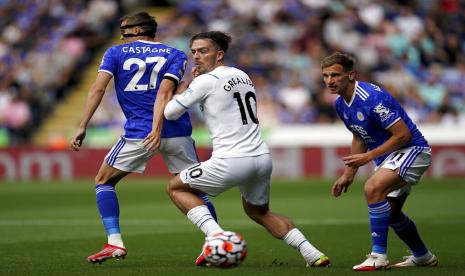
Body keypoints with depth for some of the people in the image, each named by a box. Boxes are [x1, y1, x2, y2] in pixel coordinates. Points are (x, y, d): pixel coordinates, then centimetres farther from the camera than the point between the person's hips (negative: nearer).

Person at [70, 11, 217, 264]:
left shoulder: (116, 53, 10)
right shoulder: (175, 55, 12)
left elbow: (98, 88, -4)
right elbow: (165, 91, -5)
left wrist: (82, 127, -6)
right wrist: (157, 129, -19)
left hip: (138, 133, -2)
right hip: (177, 132, 2)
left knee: (103, 181, 15)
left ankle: (114, 243, 1)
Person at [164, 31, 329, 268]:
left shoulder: (206, 81, -5)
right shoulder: (243, 76, 16)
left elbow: (170, 113, 1)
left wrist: (187, 83, 15)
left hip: (231, 161, -7)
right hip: (262, 157, 7)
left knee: (175, 187, 12)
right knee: (258, 211, 31)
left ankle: (215, 234, -9)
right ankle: (312, 254, 16)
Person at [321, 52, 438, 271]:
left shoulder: (372, 98, -28)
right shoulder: (341, 104, 1)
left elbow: (403, 134, -26)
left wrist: (369, 156, -23)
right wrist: (348, 174, 14)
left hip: (412, 149, -10)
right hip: (386, 157, 10)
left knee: (373, 187, -31)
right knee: (390, 213, 19)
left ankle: (378, 256, -26)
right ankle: (422, 257, 41)